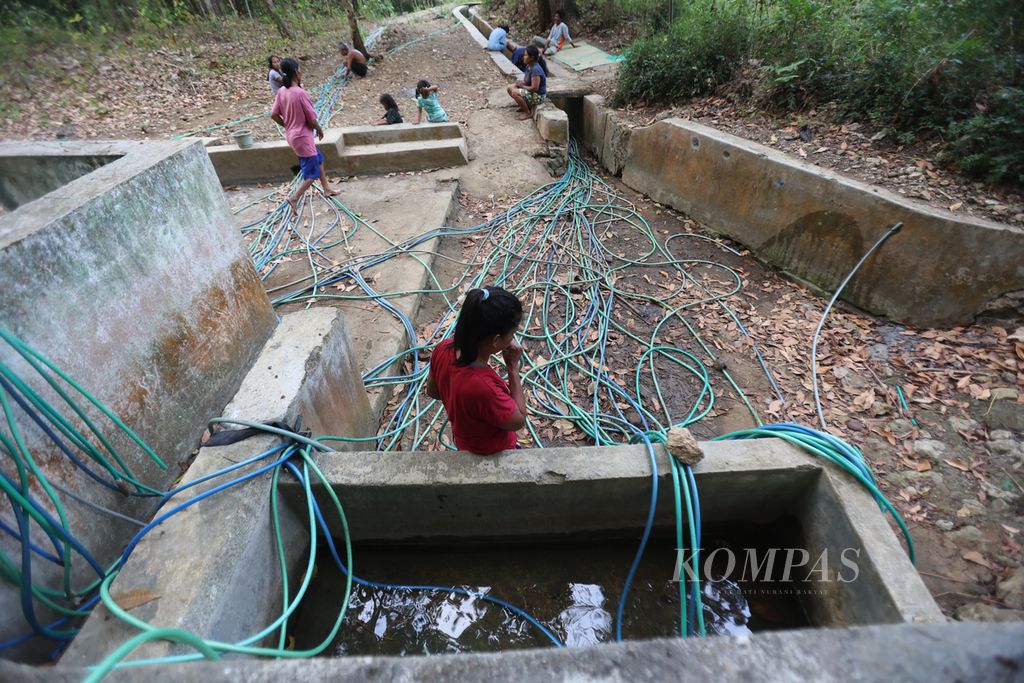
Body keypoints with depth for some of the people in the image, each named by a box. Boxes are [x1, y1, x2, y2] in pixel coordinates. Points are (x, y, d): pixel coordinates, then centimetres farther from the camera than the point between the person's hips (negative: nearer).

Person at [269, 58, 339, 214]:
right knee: (312, 171, 1)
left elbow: (274, 115, 5)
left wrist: (287, 126, 19)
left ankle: (326, 189, 35)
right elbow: (312, 119, -18)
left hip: (291, 135, 9)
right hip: (302, 137, -9)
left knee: (318, 158, 26)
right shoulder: (300, 93, -21)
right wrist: (320, 130, 1)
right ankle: (294, 199, -5)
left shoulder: (281, 91, 1)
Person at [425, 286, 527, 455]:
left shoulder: (444, 349, -24)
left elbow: (432, 391, -3)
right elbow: (519, 421, -25)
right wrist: (513, 367, -26)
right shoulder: (483, 388, -45)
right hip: (493, 456, -6)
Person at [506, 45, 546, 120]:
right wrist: (520, 82, -6)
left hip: (537, 96, -10)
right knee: (509, 88, 7)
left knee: (515, 92, -27)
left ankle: (528, 112, -10)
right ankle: (525, 106, 14)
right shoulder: (529, 66, 2)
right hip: (529, 91, 10)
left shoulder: (535, 70, -27)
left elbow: (534, 88, -30)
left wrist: (522, 86, -16)